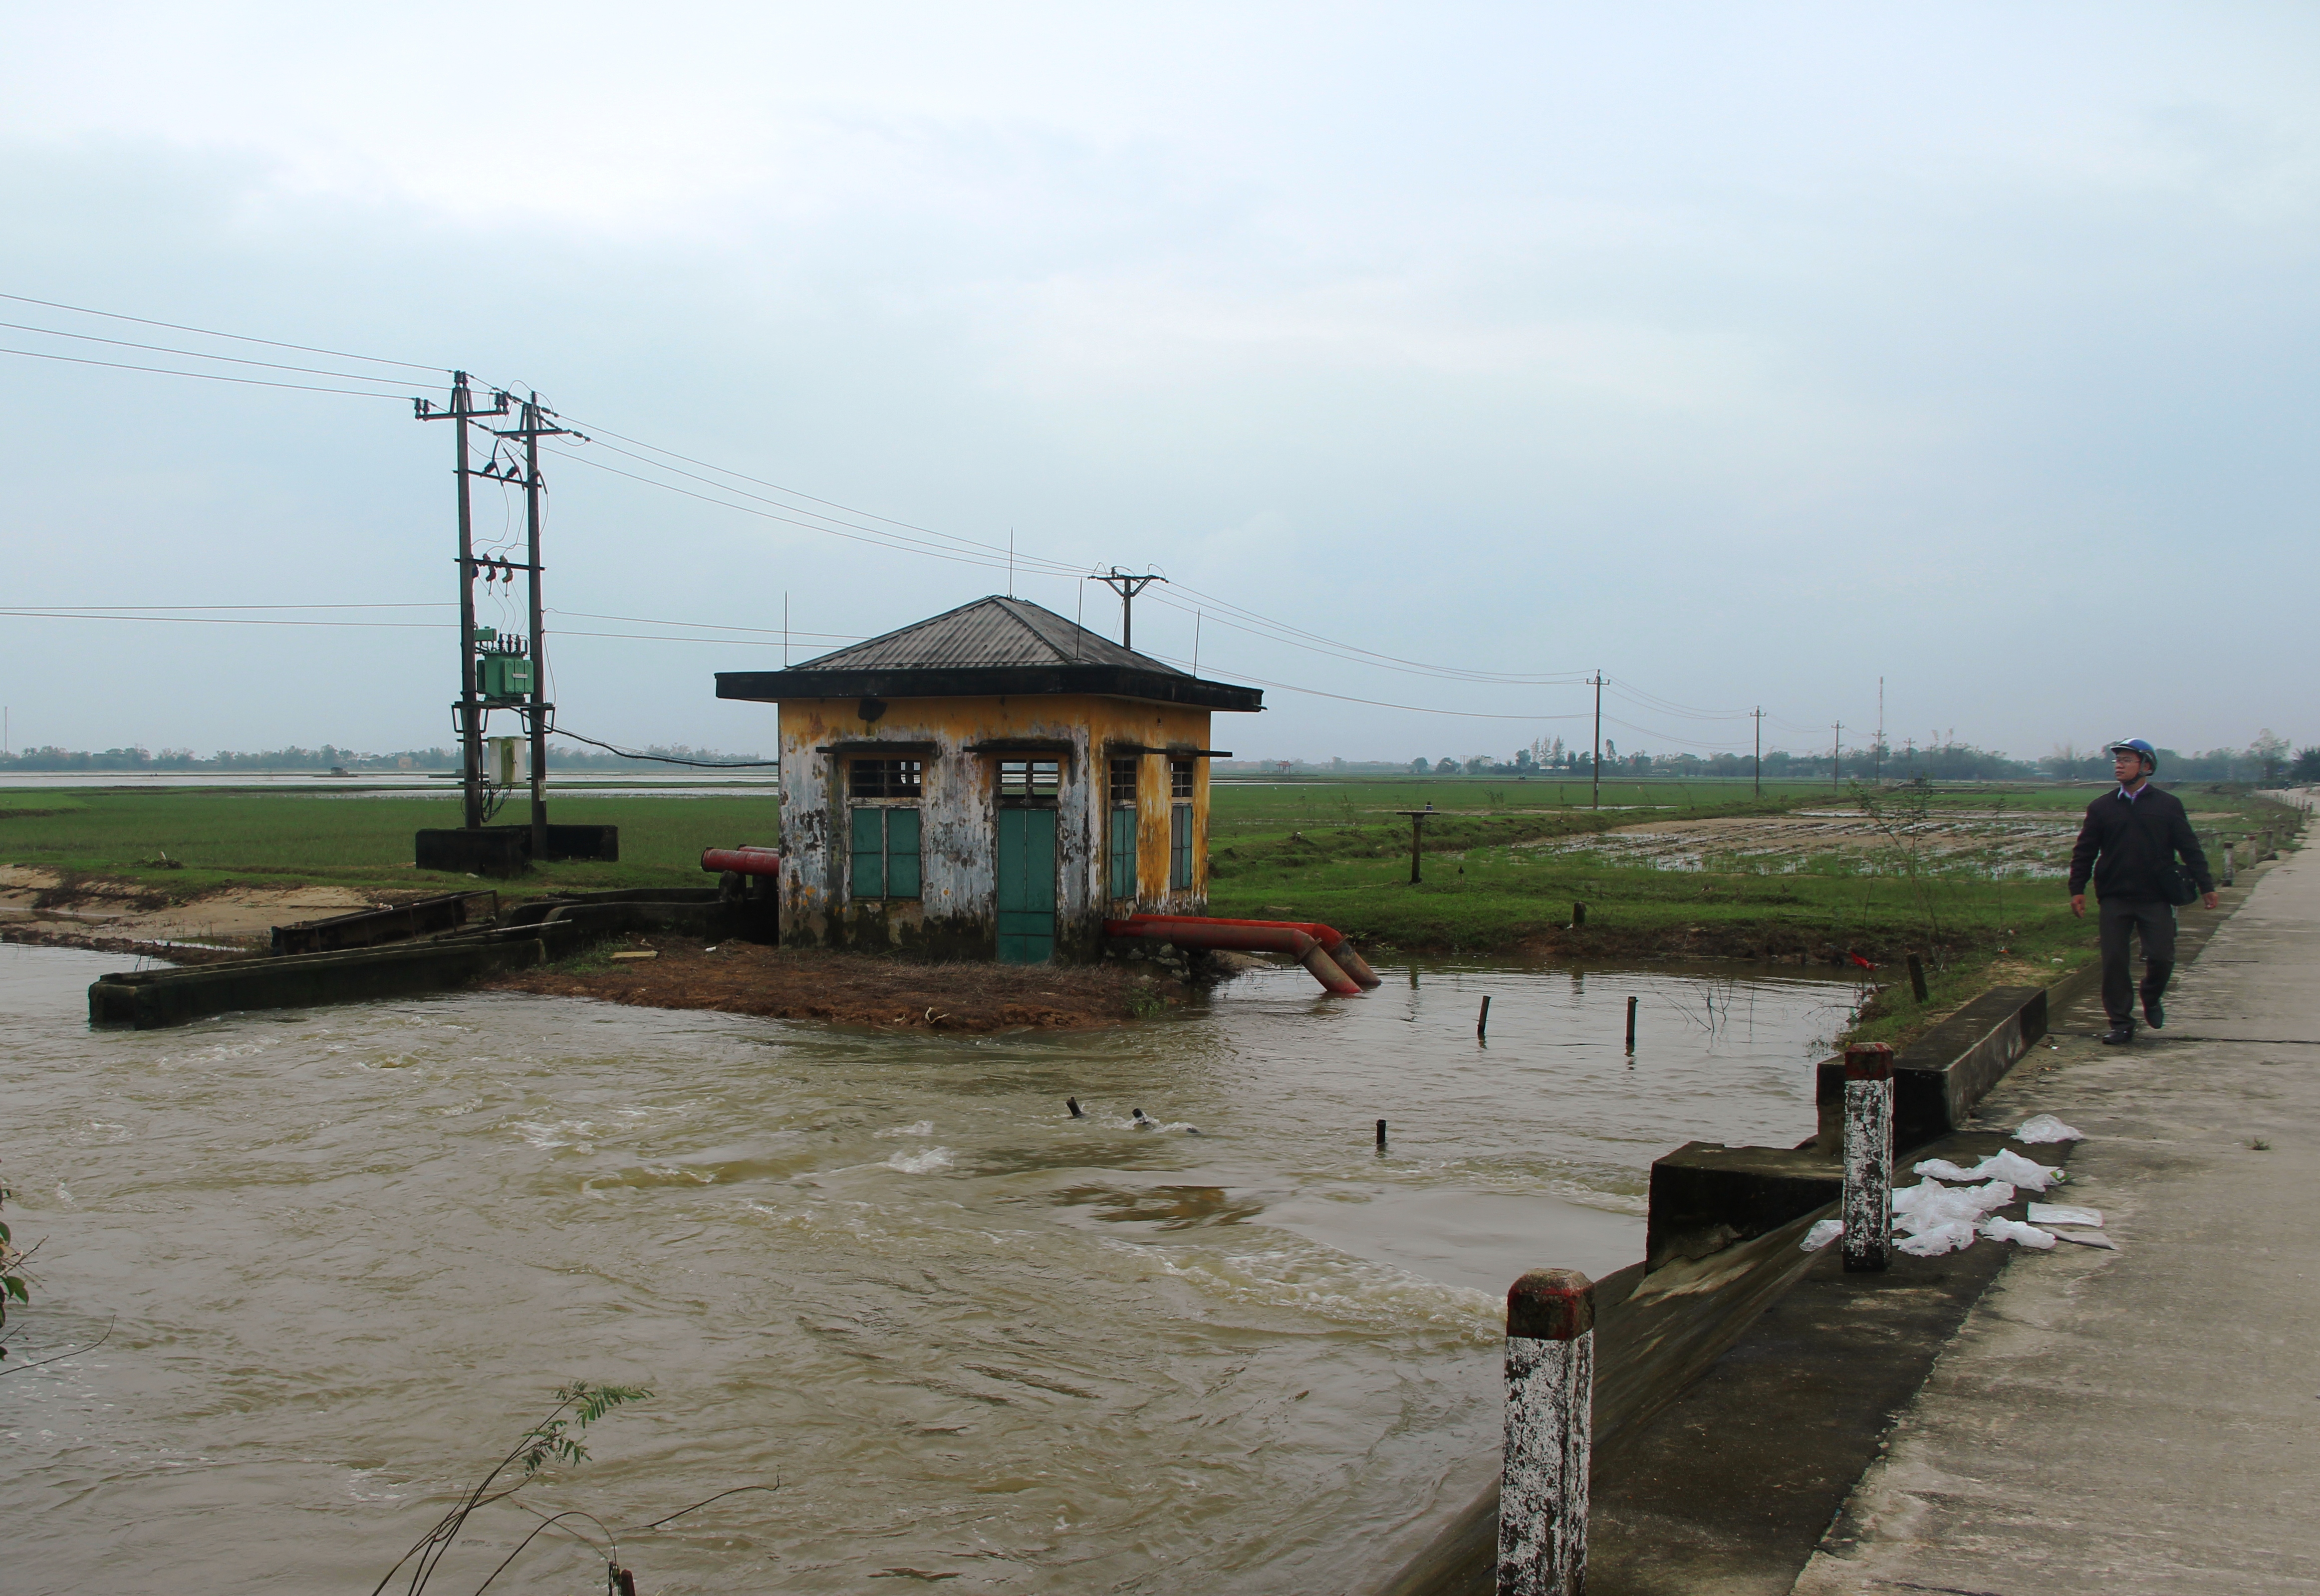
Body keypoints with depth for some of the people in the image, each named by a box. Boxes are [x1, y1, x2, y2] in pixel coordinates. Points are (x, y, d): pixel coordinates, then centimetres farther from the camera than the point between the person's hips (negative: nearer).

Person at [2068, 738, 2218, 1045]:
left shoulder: (2169, 805, 4)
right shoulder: (2101, 807, 6)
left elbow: (2190, 849, 5)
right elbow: (2084, 852, 8)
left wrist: (2206, 886, 1)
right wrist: (2077, 890, 1)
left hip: (2156, 899, -1)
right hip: (2114, 900, 1)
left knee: (2161, 958, -3)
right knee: (2114, 961, -1)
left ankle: (2151, 1000, 28)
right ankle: (2121, 1023, 9)